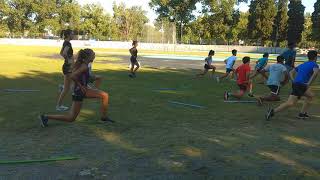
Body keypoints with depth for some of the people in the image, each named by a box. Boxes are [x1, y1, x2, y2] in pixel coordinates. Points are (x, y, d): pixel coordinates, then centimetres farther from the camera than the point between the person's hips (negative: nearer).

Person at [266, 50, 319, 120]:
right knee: (291, 103, -15)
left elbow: (291, 72, 25)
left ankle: (302, 113, 19)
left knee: (311, 95, 24)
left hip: (296, 83, 9)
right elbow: (316, 72, -20)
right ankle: (273, 111, -26)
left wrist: (294, 81, 14)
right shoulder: (314, 64, 3)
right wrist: (309, 83, -17)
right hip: (300, 85, -8)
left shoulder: (302, 65, 24)